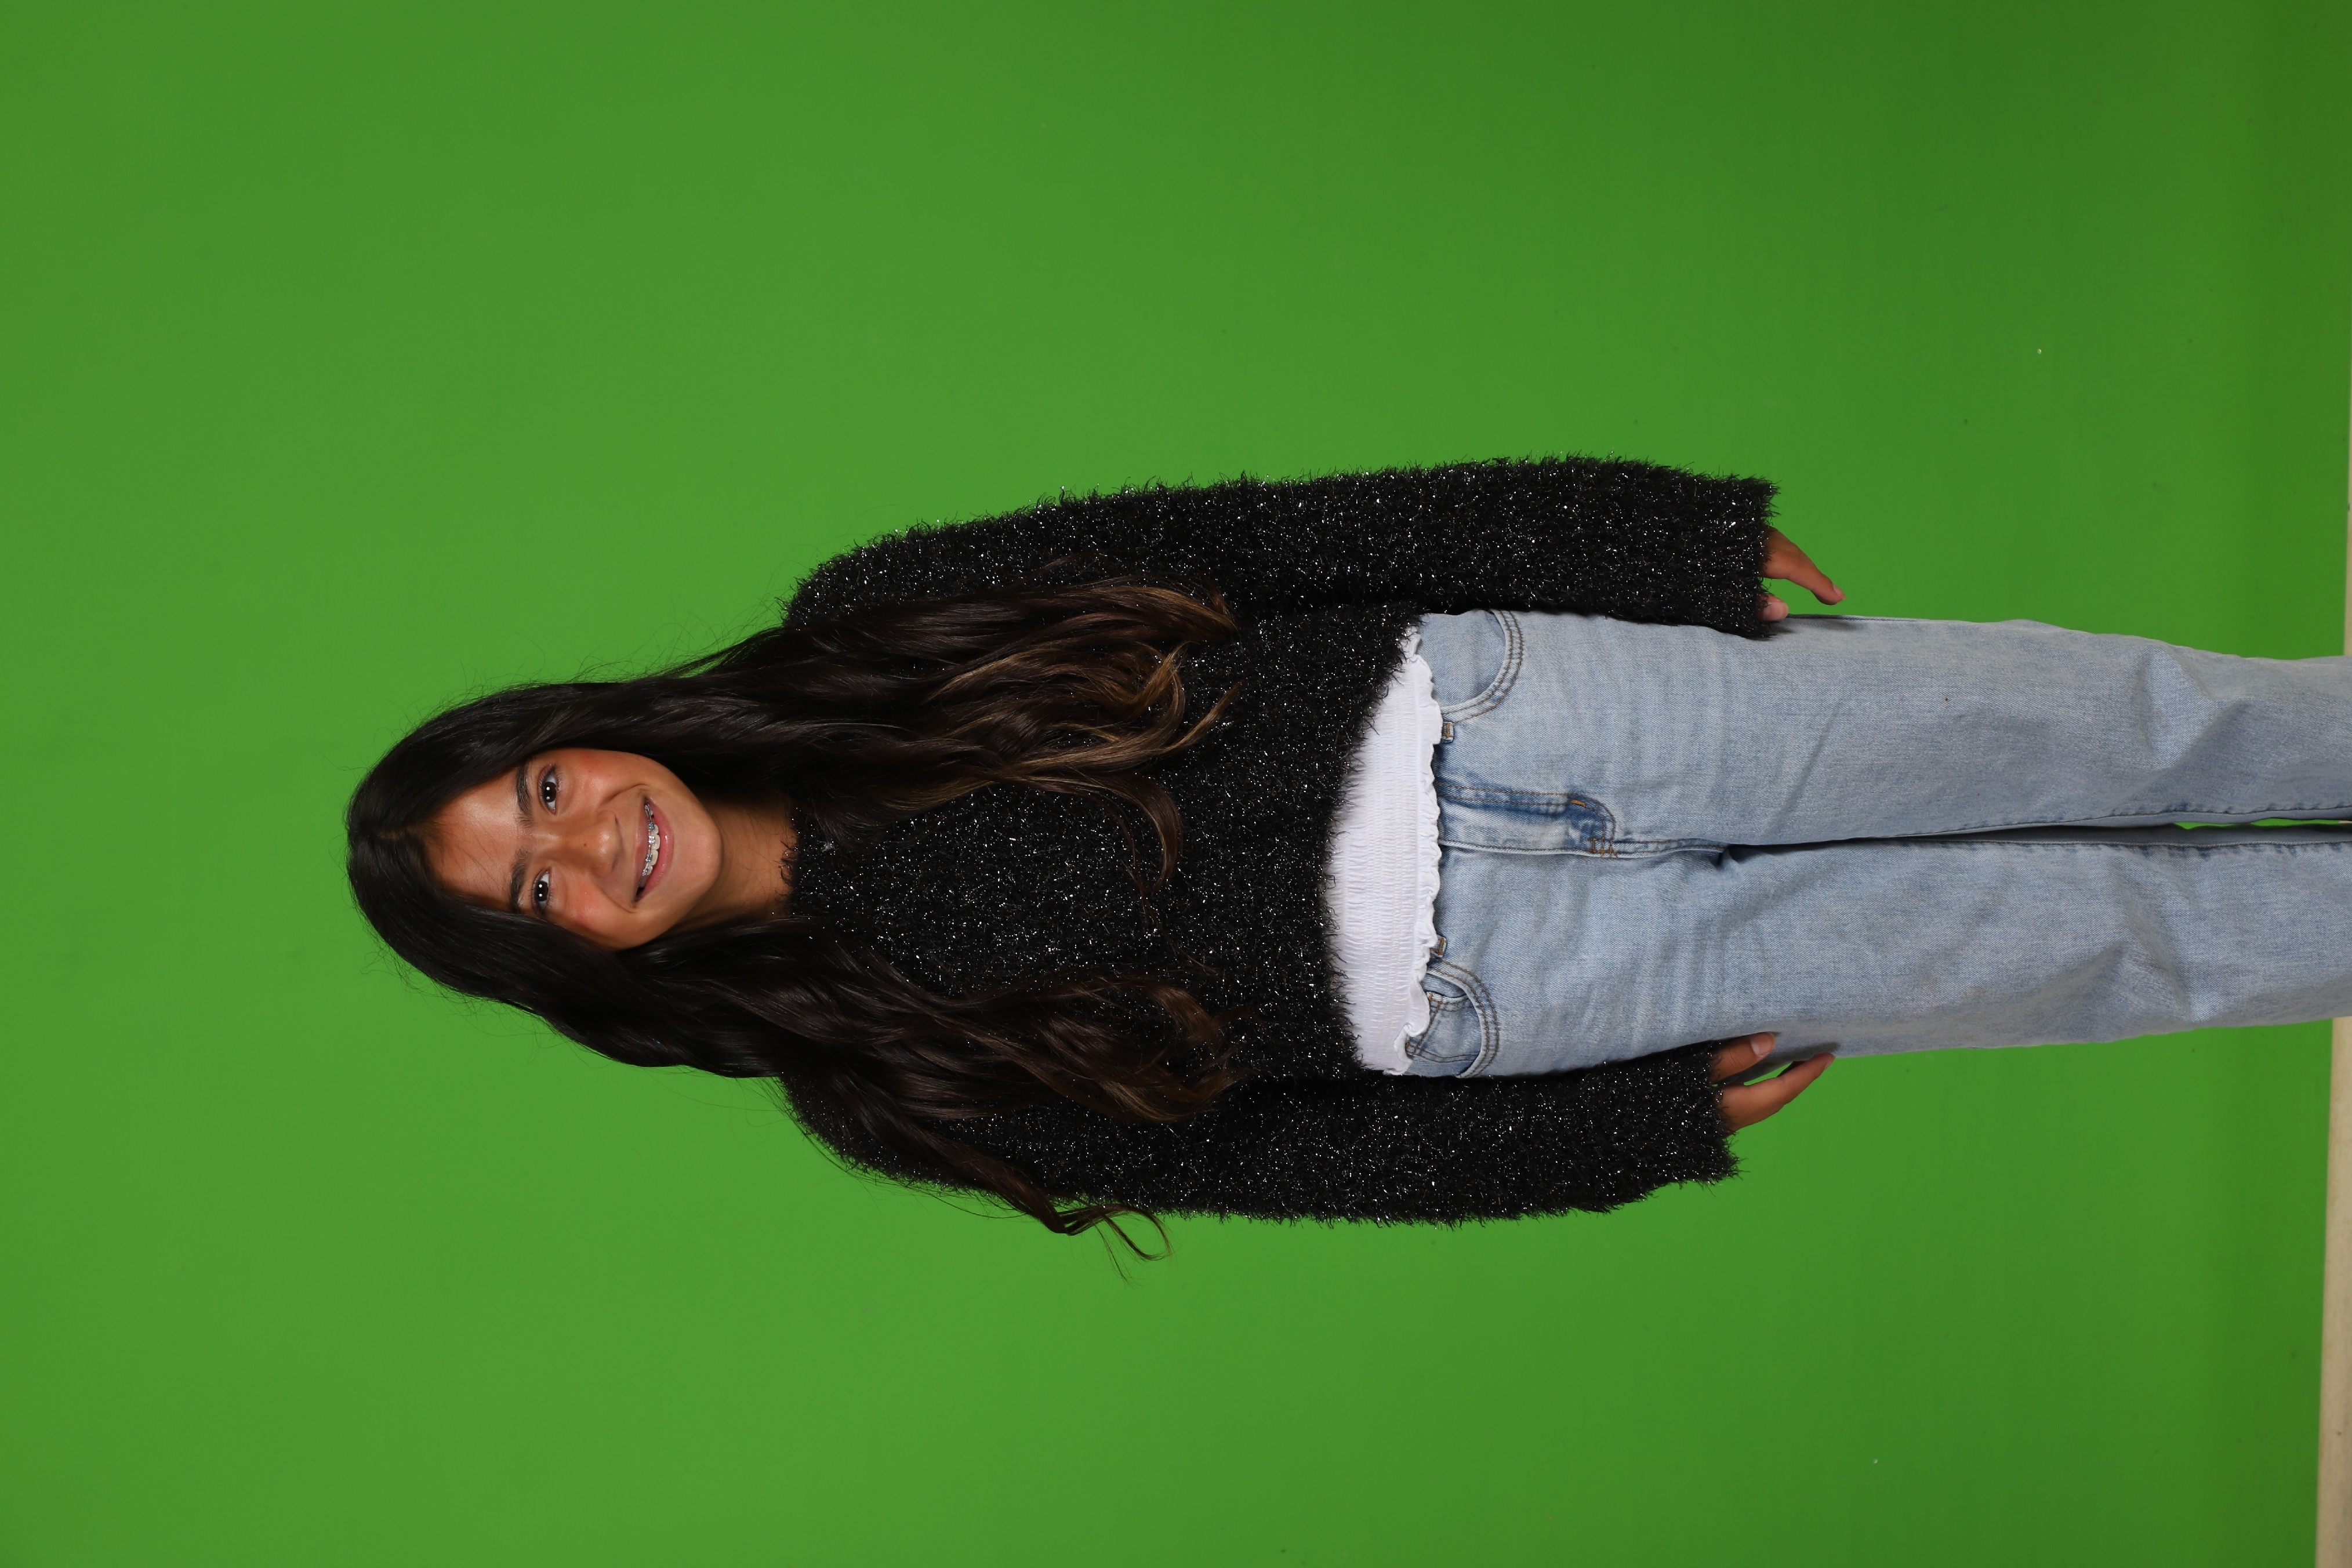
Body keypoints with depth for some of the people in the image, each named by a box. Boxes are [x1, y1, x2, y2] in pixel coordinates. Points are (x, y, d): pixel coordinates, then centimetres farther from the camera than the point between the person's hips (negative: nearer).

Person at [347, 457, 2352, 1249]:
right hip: (1451, 985, -2)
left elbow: (1241, 535, -1)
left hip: (1462, 711, 2)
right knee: (2105, 932, -3)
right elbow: (1231, 1145, -1)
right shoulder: (870, 1073, -2)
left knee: (2088, 725, 0)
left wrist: (1676, 533, -2)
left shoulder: (862, 633, -1)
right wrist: (1643, 1126, -3)